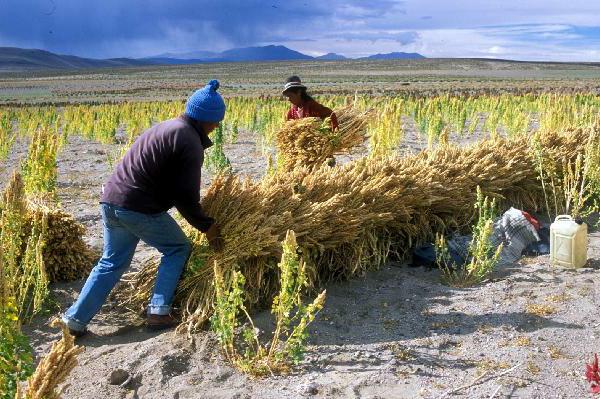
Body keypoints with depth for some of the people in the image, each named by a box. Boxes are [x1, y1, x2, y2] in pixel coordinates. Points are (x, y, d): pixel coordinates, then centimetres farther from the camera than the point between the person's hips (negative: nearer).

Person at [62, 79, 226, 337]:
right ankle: (159, 312, 7)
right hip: (140, 209, -9)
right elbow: (185, 196, -14)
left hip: (110, 200, 9)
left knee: (112, 263, 19)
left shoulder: (167, 127, 19)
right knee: (178, 249, 11)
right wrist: (207, 226, -3)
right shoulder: (190, 142, -11)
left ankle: (76, 319, 19)